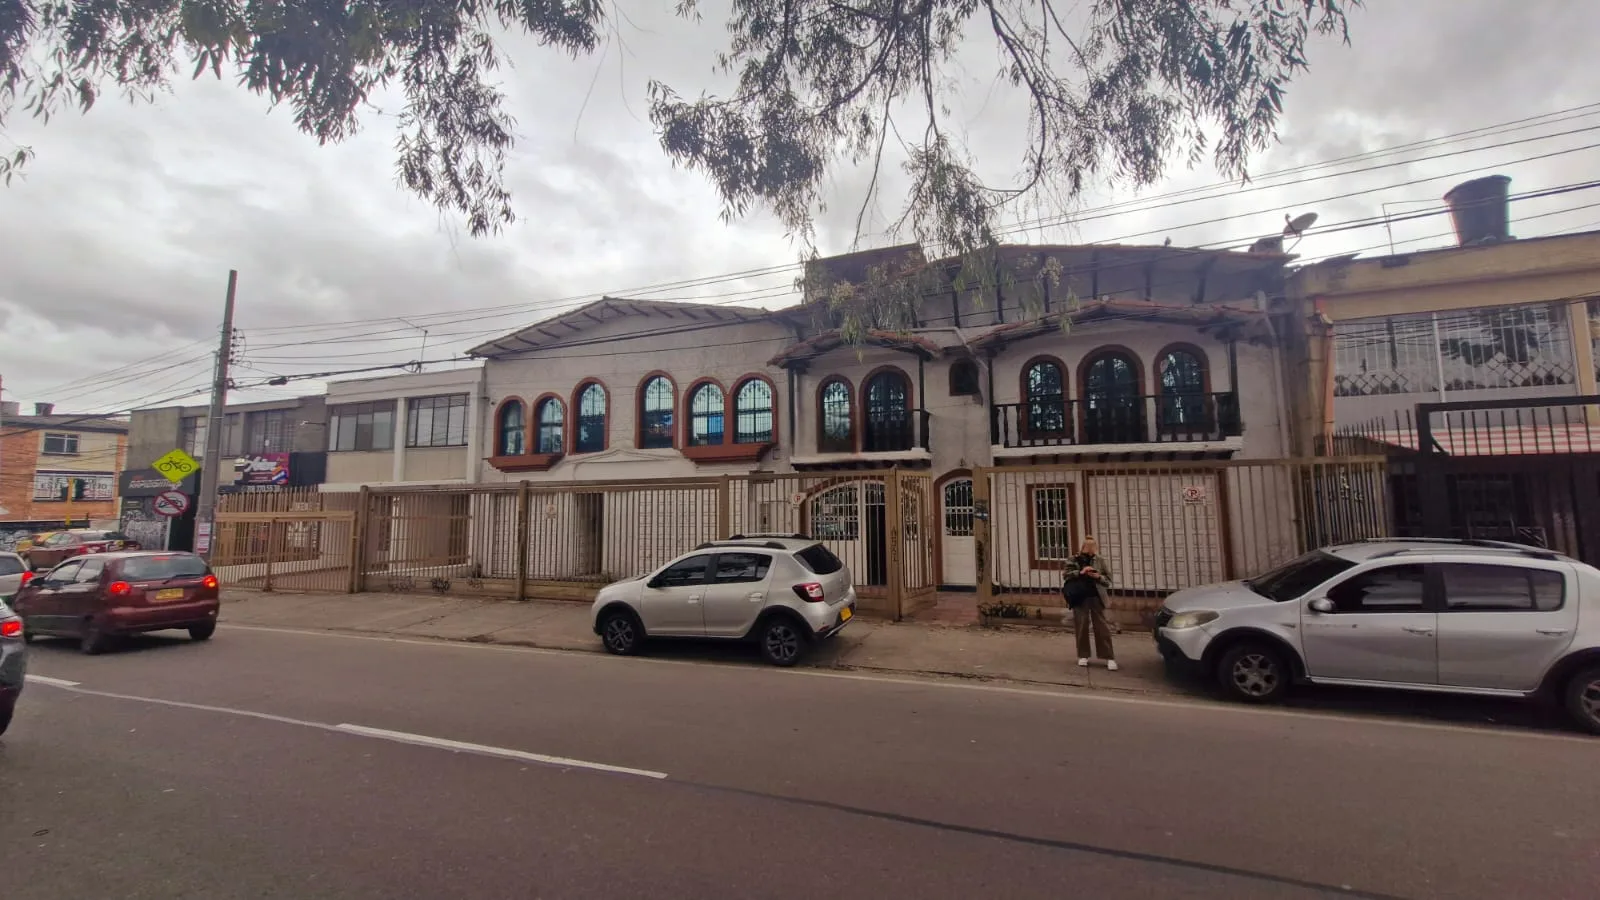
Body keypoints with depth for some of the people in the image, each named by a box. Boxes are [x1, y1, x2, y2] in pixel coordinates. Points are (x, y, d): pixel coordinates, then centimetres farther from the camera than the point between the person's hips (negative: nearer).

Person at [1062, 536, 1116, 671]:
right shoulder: (1073, 559, 5)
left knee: (1102, 627, 0)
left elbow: (1108, 579, 6)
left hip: (1096, 597, 0)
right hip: (1080, 598, 0)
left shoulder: (1100, 560, 6)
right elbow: (1067, 574, -4)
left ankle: (1109, 657, 3)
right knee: (1081, 627, 3)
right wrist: (1080, 572, -17)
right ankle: (1083, 655, 12)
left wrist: (1098, 577, -14)